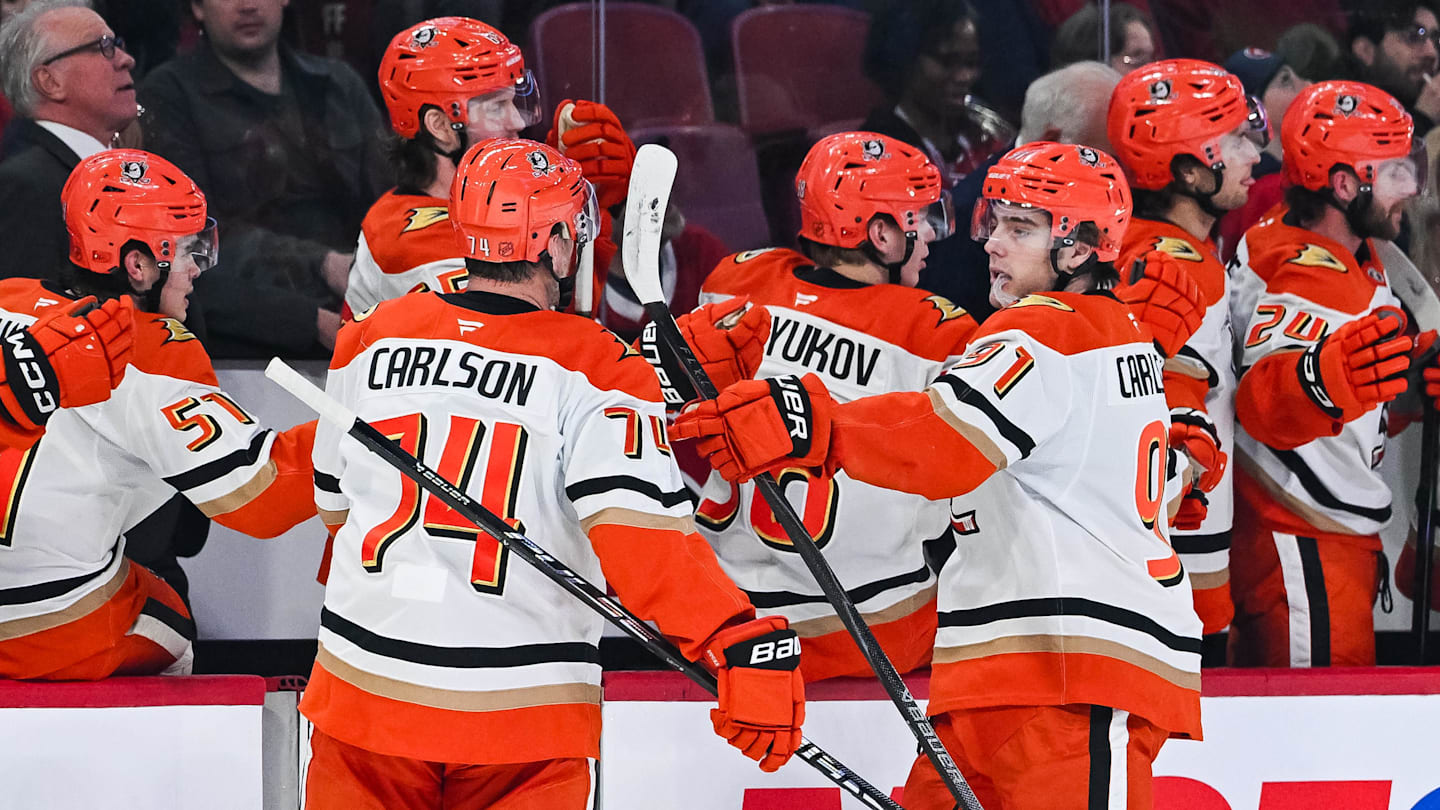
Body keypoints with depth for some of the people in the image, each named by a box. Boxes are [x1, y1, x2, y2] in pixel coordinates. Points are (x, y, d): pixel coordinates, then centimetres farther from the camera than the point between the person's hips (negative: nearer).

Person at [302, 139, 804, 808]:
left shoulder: (373, 340, 4)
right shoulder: (599, 373, -9)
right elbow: (642, 533, -22)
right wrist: (745, 648, -25)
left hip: (366, 691, 3)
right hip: (520, 715, -3)